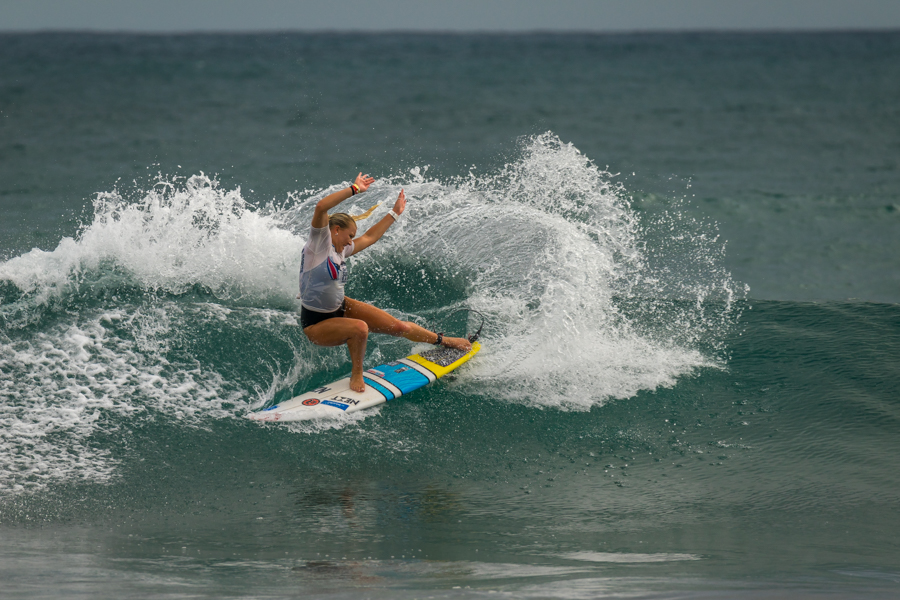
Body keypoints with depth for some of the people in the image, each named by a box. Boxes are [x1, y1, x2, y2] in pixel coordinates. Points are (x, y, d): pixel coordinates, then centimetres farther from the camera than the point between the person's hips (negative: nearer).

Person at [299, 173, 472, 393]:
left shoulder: (340, 251, 6)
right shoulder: (320, 244, -17)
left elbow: (368, 238, 22)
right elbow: (321, 207, -32)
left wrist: (395, 213, 26)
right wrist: (354, 189, -28)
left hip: (341, 308, 8)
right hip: (317, 323, -8)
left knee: (399, 327, 6)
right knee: (359, 328, -37)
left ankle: (444, 341, 29)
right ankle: (356, 374, -11)